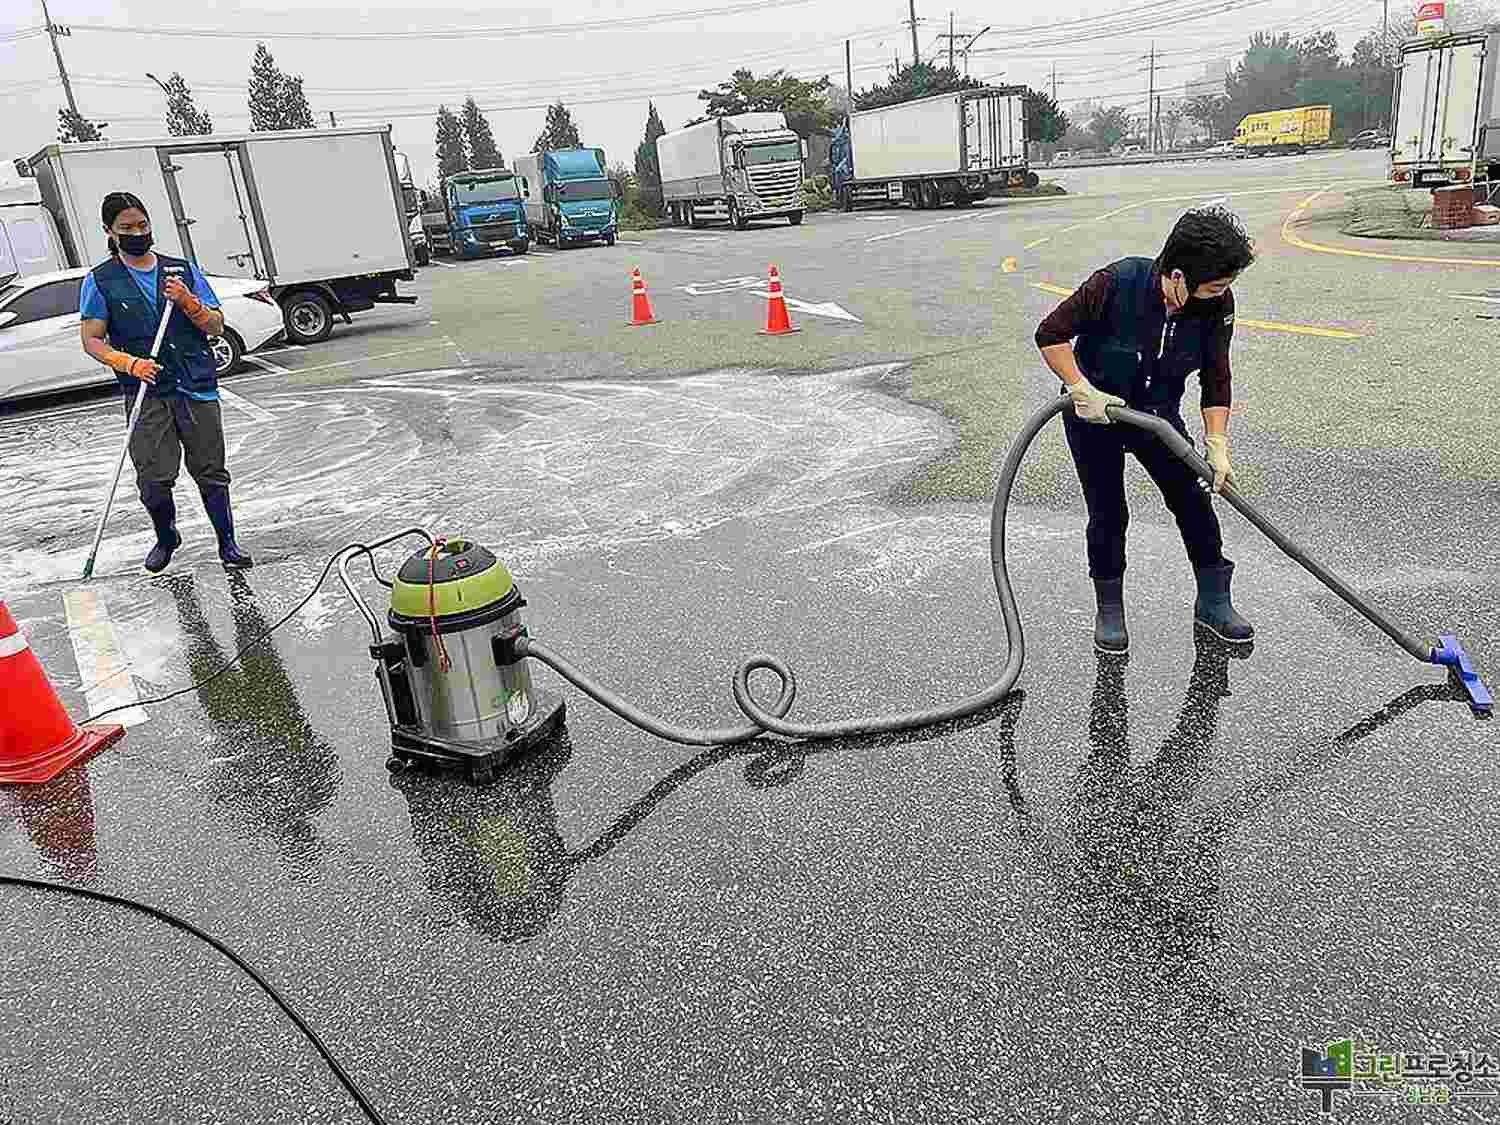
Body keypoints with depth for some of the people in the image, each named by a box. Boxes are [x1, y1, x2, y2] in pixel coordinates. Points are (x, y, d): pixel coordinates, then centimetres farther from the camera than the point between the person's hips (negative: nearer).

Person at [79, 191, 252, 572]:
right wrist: (129, 363, -14)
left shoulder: (183, 269, 11)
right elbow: (92, 340, 3)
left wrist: (188, 302, -9)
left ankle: (227, 544, 13)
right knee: (153, 479, -5)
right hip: (146, 393, -1)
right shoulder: (100, 281, 6)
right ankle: (166, 539, 21)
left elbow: (216, 326, 9)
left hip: (197, 388, 1)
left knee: (211, 473, 2)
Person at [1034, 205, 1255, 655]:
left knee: (1194, 500, 1)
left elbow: (1215, 381, -10)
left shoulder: (1217, 303, -16)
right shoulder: (1116, 284, -30)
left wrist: (1217, 446, -18)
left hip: (1158, 413, 4)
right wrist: (1083, 390, -28)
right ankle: (1109, 609, 18)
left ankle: (1213, 602, 17)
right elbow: (1050, 334, -22)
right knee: (1108, 512, 0)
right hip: (1093, 414, -3)